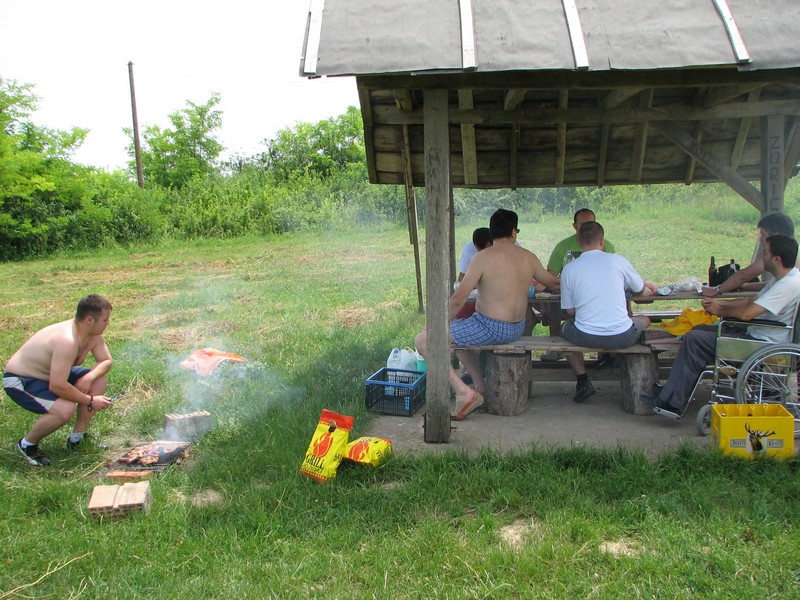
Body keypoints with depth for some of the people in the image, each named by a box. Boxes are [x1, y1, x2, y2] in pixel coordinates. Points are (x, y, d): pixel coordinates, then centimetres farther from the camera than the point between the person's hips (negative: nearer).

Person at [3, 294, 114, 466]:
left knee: (98, 381, -2)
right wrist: (90, 401, -25)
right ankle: (27, 444, -2)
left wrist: (90, 377, -19)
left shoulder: (94, 333, -9)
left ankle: (77, 438, 11)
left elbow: (106, 361, 3)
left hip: (49, 374, 9)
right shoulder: (67, 340, -36)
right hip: (18, 381, -9)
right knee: (65, 410, -31)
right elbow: (57, 386, -37)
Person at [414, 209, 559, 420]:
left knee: (423, 341, -4)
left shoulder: (484, 257, -15)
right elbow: (552, 282, 23)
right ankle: (480, 386, 29)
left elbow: (458, 299, -16)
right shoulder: (529, 257, 4)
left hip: (490, 329, -8)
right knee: (456, 331, 31)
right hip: (517, 329, 8)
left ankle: (464, 392, -9)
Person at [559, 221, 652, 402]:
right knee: (644, 320, 31)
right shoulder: (617, 260, 0)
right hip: (622, 337, 1)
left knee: (565, 327, 34)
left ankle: (583, 381, 20)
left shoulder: (569, 269, 1)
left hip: (586, 337, 0)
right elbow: (642, 291, 16)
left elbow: (570, 311, 5)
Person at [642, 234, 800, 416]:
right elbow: (752, 301, 21)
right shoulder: (781, 278, 11)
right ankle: (672, 390, 10)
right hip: (754, 332, 11)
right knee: (699, 330, 13)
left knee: (694, 339, -16)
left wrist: (720, 310, -7)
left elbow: (746, 313, -26)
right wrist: (719, 303, 8)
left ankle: (672, 402, -9)